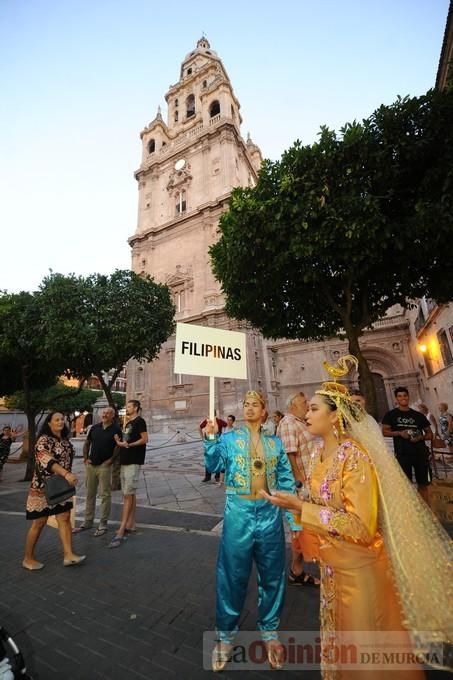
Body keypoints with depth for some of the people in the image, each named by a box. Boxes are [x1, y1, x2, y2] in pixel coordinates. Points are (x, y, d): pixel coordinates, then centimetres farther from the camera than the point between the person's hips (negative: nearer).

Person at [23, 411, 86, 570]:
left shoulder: (65, 440, 6)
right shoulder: (43, 440, -17)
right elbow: (47, 460, -31)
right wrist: (66, 474, -42)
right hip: (43, 486, -6)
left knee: (64, 518, 4)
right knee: (39, 523, 6)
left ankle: (68, 555, 8)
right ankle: (28, 559, 26)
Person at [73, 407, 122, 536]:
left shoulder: (116, 429, -8)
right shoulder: (95, 427, 5)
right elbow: (87, 443, 15)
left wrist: (110, 460, -14)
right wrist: (85, 458, 6)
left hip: (104, 466, -5)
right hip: (91, 465, 5)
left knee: (105, 495, 2)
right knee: (90, 494, 16)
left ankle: (103, 524, 16)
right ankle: (88, 522, 30)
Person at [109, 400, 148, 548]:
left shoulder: (139, 421, -9)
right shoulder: (128, 423, 17)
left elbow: (144, 439, -15)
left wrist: (129, 445, -23)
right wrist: (119, 442, 1)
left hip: (134, 461, -9)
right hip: (125, 461, 9)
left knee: (128, 495, -7)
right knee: (129, 494, 12)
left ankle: (121, 532, -5)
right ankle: (130, 525, 21)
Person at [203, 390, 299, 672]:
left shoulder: (275, 442, 3)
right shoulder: (229, 438, -2)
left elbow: (287, 482, 6)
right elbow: (214, 465, -13)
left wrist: (295, 520, 4)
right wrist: (211, 439, -29)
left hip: (270, 514, 2)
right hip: (239, 513, -2)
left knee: (272, 575, 16)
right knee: (233, 576, 12)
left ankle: (270, 631, 42)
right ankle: (226, 634, 36)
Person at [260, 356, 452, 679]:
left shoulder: (355, 455, -27)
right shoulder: (318, 452, -3)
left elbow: (361, 526, -29)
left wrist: (299, 506, -32)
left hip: (358, 565, -7)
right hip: (331, 562, 7)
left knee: (364, 644, 16)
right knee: (338, 635, 27)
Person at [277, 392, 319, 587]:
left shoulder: (300, 422, 10)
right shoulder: (288, 423, -21)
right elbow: (289, 457, -25)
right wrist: (300, 483, -23)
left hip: (309, 483, 9)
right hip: (300, 485, -9)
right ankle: (296, 572, 23)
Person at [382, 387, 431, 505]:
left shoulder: (418, 415, 11)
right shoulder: (391, 414, 4)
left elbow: (429, 433, 13)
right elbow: (384, 432, 0)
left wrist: (421, 437, -8)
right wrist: (400, 433, -15)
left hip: (420, 453, 2)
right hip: (402, 454, -2)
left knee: (423, 484, 8)